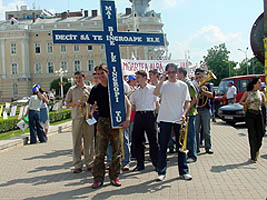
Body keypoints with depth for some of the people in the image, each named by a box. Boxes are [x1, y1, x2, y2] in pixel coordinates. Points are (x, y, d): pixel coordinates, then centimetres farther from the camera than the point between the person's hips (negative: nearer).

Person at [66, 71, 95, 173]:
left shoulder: (89, 89, 10)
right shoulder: (72, 89, 9)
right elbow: (67, 104, 9)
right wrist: (75, 103, -9)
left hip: (88, 117, 1)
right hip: (76, 118, -1)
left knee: (89, 141, 4)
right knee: (76, 142, -1)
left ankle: (89, 163, 14)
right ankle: (77, 165, 4)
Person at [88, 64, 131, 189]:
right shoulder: (96, 89, 7)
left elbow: (128, 104, 0)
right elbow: (91, 106, 11)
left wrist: (127, 119, -11)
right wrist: (91, 112, -12)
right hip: (102, 121, 1)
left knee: (116, 151, 5)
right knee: (100, 151, -1)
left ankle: (114, 177, 17)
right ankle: (98, 178, 7)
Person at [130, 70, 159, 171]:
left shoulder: (153, 89, 4)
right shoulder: (135, 92, 14)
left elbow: (157, 103, 3)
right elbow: (131, 104, 19)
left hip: (150, 115, -4)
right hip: (138, 116, 4)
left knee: (153, 140, -1)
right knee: (137, 140, 5)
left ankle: (157, 163, 9)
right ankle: (140, 164, 15)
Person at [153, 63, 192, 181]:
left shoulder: (183, 85, 7)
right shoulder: (163, 84, 4)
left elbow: (187, 102, 7)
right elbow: (155, 92, -17)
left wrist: (184, 114, -8)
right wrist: (163, 79, -15)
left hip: (179, 119, 1)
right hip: (165, 119, -1)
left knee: (181, 146, 7)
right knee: (163, 147, 4)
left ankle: (183, 172, 17)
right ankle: (161, 172, 12)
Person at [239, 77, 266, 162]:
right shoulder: (247, 93, 3)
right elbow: (240, 101, 11)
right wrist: (245, 103, -9)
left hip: (259, 114, 3)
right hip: (250, 114, -2)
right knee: (252, 134, -3)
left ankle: (257, 149, 30)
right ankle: (253, 156, 4)